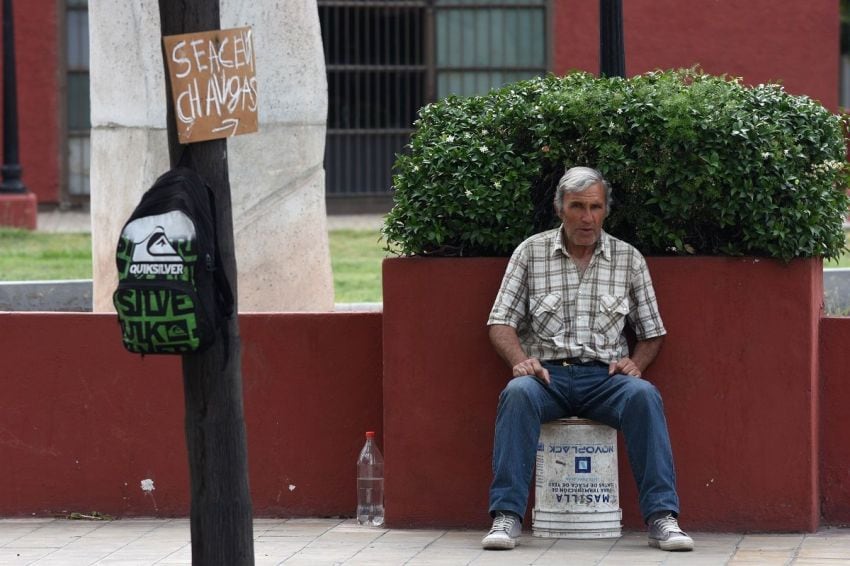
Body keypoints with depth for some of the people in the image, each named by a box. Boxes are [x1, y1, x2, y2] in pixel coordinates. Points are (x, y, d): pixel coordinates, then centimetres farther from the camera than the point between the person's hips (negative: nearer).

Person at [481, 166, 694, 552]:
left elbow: (652, 334, 15)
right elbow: (501, 322, 5)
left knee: (643, 396, -32)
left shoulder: (629, 259, 12)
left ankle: (662, 518, -33)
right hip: (547, 375, -1)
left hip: (604, 376, 1)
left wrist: (635, 363, -6)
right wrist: (520, 360, -15)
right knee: (518, 394, -35)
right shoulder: (531, 253, 9)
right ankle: (507, 517, -36)